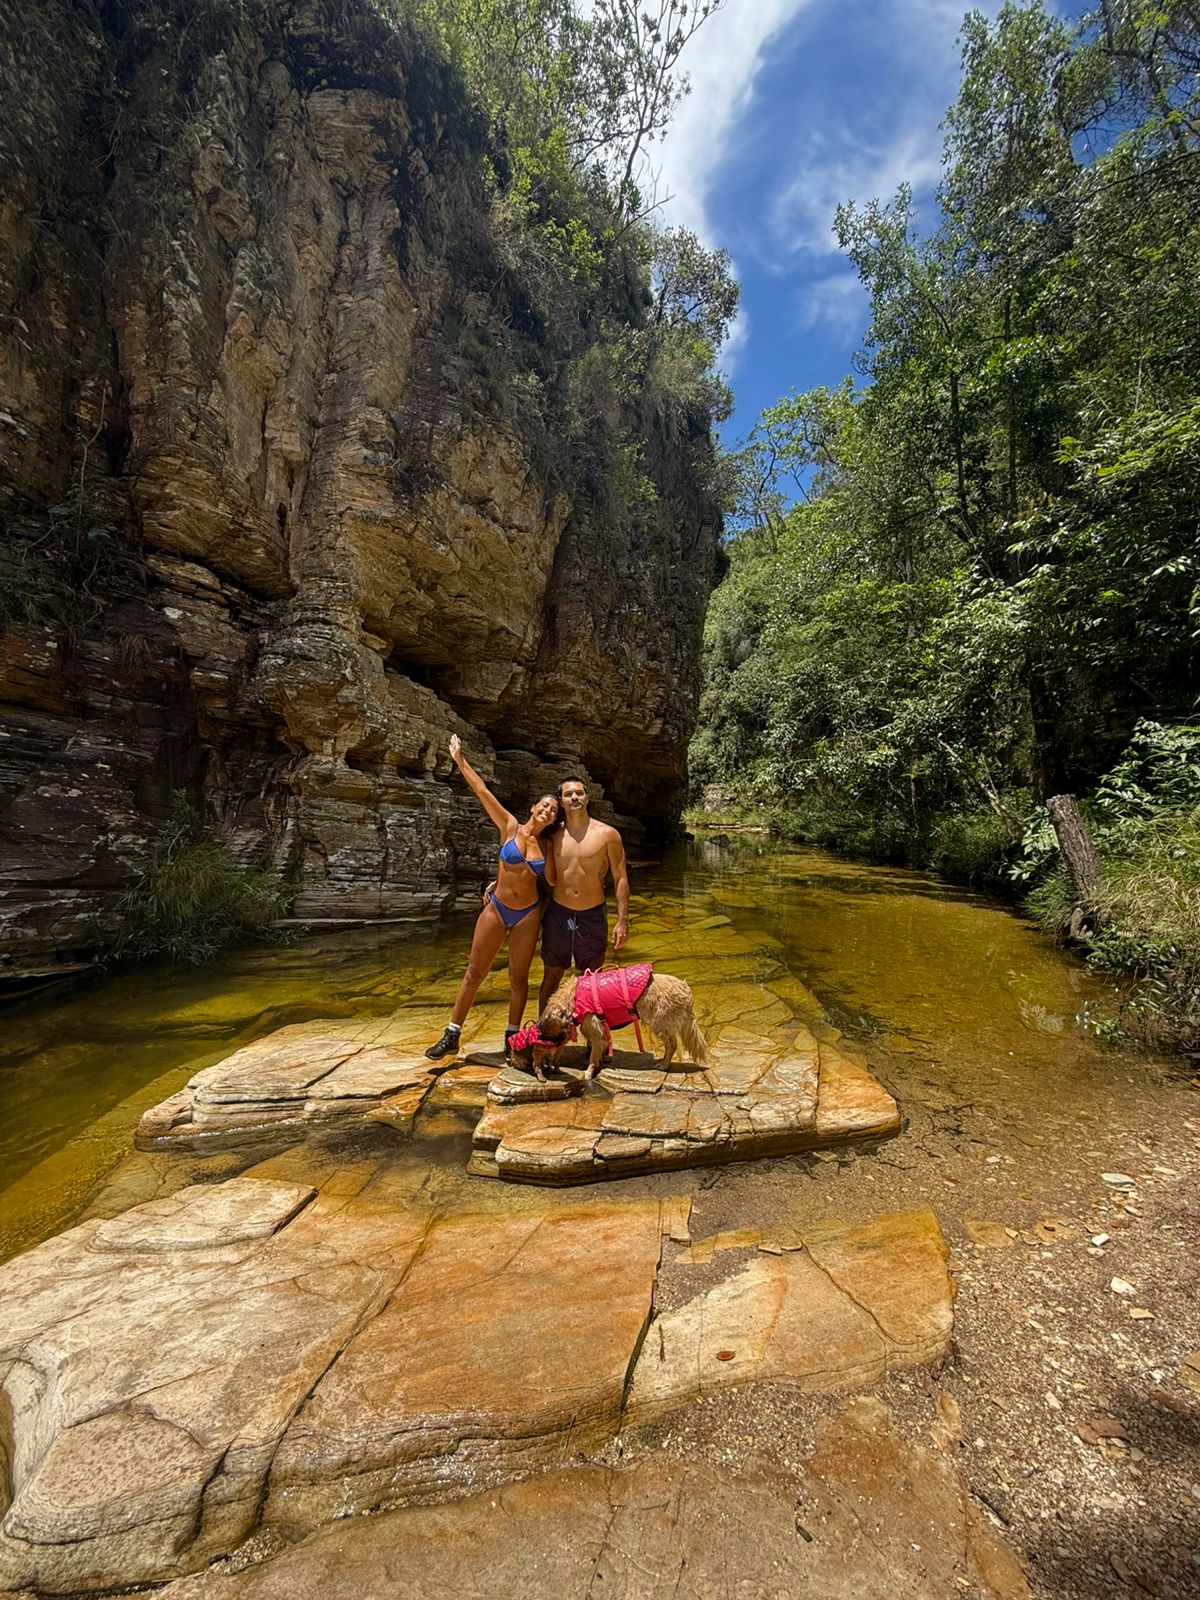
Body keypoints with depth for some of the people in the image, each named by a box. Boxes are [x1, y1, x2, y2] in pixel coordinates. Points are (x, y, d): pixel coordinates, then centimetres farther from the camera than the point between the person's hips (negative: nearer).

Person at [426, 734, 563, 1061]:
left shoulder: (547, 844, 3)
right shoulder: (510, 827, -5)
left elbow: (552, 880, -4)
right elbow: (482, 791, -7)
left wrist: (553, 845, -6)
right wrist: (460, 760, -8)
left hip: (528, 914, 2)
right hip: (497, 909, -1)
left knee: (519, 978, 9)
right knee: (474, 973, 6)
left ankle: (511, 1039, 26)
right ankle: (452, 1036, 18)